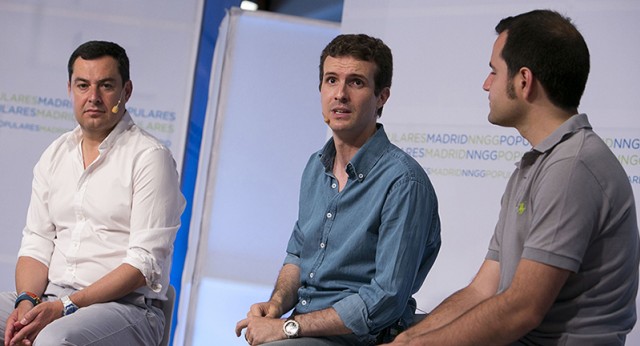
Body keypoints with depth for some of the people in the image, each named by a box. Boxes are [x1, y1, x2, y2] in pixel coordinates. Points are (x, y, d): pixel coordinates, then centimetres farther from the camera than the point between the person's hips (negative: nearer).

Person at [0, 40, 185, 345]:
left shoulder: (151, 157, -5)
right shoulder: (54, 155, 15)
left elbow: (145, 263, -12)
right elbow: (37, 244, 13)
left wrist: (65, 307, -18)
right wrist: (27, 301, -8)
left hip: (127, 306, -6)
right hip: (52, 299, 6)